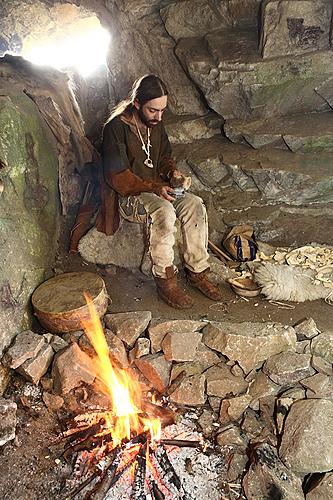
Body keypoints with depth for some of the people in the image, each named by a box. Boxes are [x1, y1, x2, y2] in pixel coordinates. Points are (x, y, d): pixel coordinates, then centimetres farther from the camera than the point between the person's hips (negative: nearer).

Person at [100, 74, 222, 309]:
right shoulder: (116, 127, -16)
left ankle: (198, 272, -10)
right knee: (164, 211, -36)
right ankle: (166, 280, -22)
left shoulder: (156, 123, 5)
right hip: (128, 195, -6)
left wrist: (172, 171, -4)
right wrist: (154, 189, -27)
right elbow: (117, 177, -19)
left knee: (195, 204, -19)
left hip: (157, 187, 7)